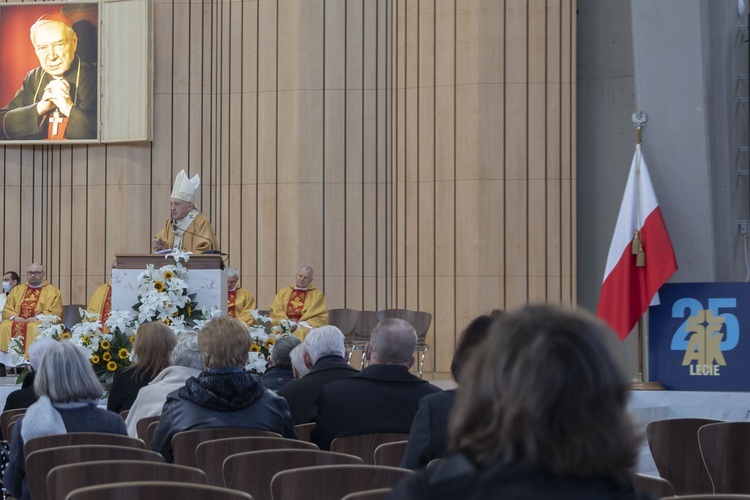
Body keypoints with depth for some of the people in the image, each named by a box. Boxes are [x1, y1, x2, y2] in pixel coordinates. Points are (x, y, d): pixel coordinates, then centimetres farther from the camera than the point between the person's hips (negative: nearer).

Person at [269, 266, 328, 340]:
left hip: (305, 327, -2)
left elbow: (321, 317, 2)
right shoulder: (283, 292, 19)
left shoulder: (317, 295, 11)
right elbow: (275, 311, 10)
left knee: (301, 333, -32)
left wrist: (300, 325, -9)